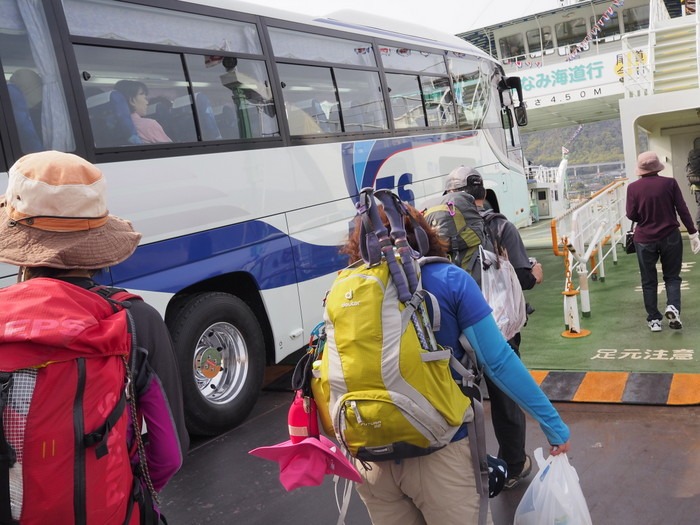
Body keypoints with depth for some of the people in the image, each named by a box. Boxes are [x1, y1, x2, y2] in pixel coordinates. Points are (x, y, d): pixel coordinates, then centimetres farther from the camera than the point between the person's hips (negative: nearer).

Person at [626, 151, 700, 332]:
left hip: (644, 240, 0)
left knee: (649, 281, 11)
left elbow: (631, 215, -5)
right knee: (672, 276, 14)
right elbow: (683, 210, -4)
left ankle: (654, 319, 13)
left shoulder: (633, 188, -8)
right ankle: (673, 307, -9)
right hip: (670, 237, 0)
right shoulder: (670, 183, -7)